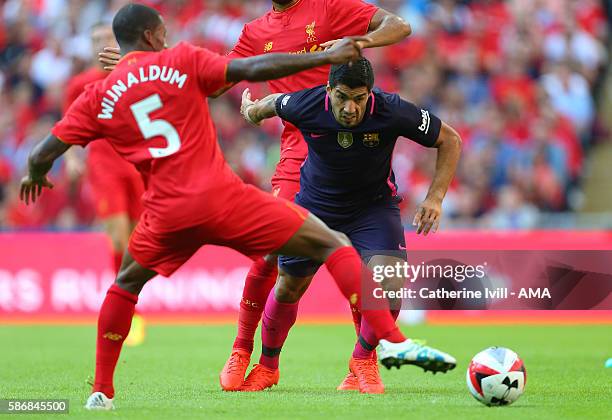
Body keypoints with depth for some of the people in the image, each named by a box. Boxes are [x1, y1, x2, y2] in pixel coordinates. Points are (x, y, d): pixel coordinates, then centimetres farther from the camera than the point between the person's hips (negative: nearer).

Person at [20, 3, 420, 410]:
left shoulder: (97, 97, 11)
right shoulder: (182, 61, 4)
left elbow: (42, 155, 10)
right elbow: (251, 69, -6)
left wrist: (35, 176, 34)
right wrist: (326, 57, -1)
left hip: (167, 215, 3)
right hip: (222, 196, -3)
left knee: (126, 284, 32)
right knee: (333, 245, 4)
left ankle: (102, 392, 27)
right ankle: (393, 340, -11)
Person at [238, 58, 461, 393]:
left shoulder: (392, 112, -29)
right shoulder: (304, 105, -26)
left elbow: (450, 140, -16)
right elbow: (274, 102, 0)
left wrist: (435, 198, -24)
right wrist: (253, 110, 21)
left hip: (374, 205, -1)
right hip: (315, 204, 1)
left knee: (390, 281, -23)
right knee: (288, 287, 8)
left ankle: (363, 359, 2)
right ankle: (267, 367, 34)